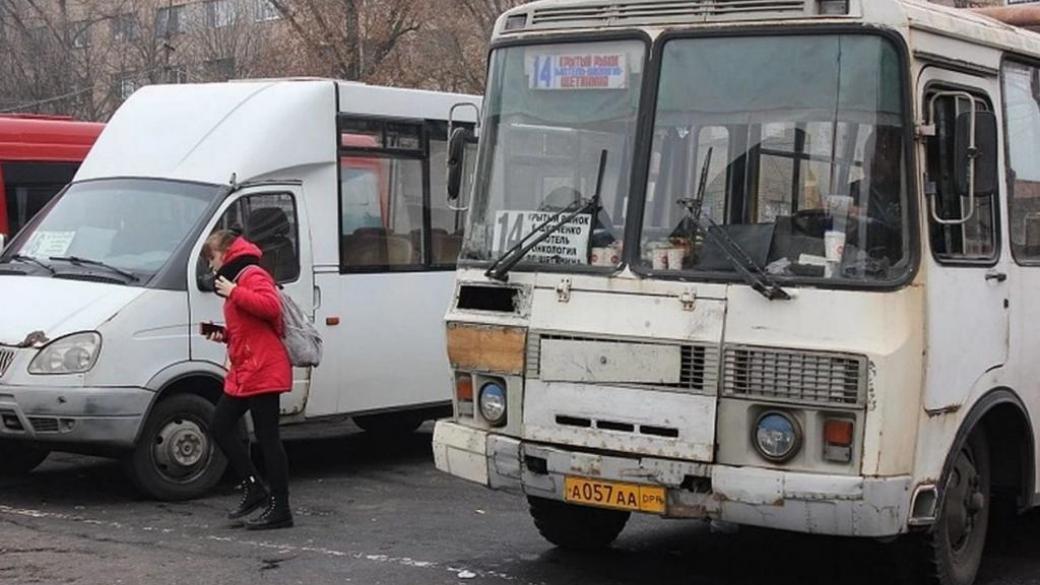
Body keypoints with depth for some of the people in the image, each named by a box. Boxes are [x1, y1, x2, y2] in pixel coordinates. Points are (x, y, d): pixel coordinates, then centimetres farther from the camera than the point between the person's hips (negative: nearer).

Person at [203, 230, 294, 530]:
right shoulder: (237, 279, 23)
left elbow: (271, 306, -30)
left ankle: (280, 509, -2)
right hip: (243, 373, 11)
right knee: (220, 426, 11)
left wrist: (232, 292, -23)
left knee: (267, 438, -7)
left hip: (262, 372, -11)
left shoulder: (252, 275, -10)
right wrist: (224, 335, 12)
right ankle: (254, 490, 17)